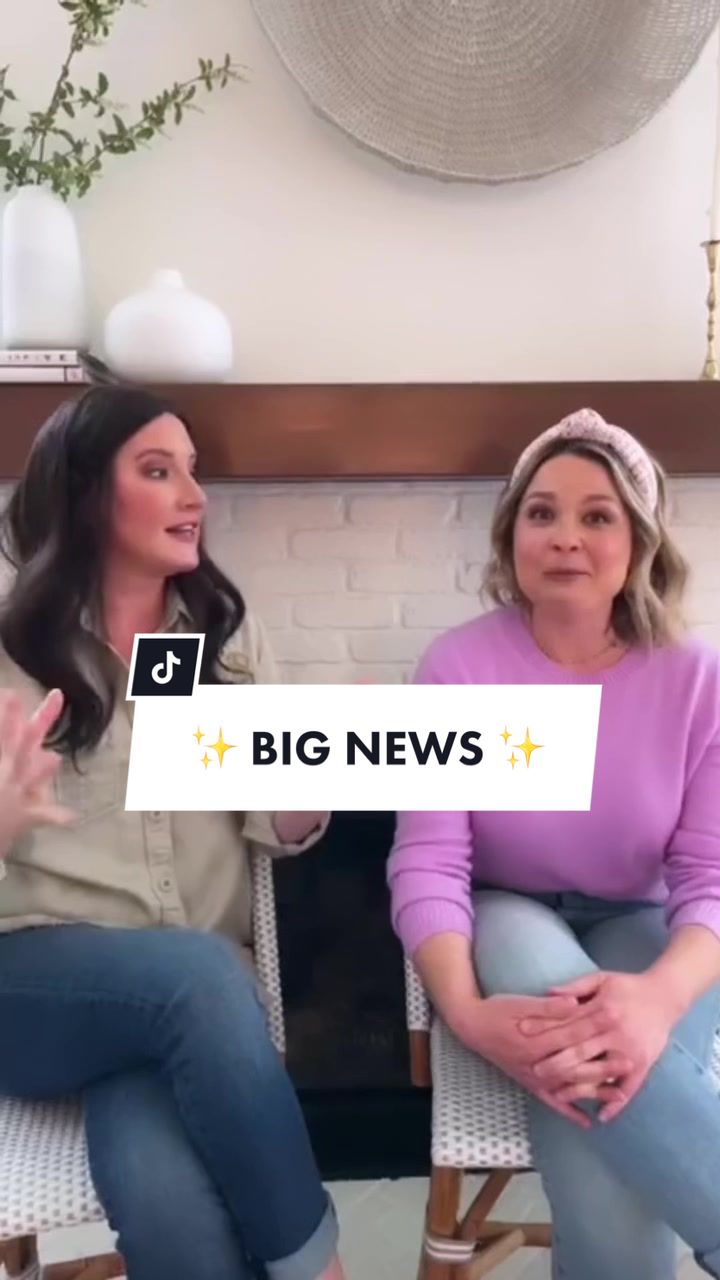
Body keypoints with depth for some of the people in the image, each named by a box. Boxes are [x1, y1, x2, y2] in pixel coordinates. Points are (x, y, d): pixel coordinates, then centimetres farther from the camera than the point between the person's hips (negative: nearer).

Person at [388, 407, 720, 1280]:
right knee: (540, 966, -37)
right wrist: (467, 1009, -34)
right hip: (507, 920, 0)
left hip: (639, 929, 1)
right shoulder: (458, 668, -12)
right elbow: (428, 864, -15)